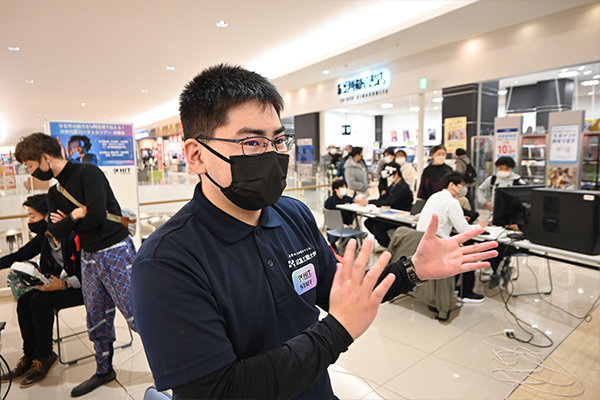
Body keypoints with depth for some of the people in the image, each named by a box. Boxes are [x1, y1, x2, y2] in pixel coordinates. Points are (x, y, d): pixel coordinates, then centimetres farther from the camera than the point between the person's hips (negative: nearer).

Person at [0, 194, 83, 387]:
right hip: (60, 283, 9)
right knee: (23, 301, -5)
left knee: (39, 301, -22)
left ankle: (44, 357, -4)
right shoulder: (43, 238, 4)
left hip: (82, 287, -8)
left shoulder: (74, 235, -23)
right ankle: (30, 356, 8)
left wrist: (65, 284, -30)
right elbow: (17, 257, 14)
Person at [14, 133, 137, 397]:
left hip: (115, 252, -8)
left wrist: (68, 221, -4)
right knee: (96, 320, 17)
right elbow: (57, 232, 6)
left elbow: (97, 216, -23)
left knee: (137, 317, -6)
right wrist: (76, 216, -11)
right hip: (89, 257, 8)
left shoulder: (88, 173, -12)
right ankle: (104, 371, 36)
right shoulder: (55, 193, 13)